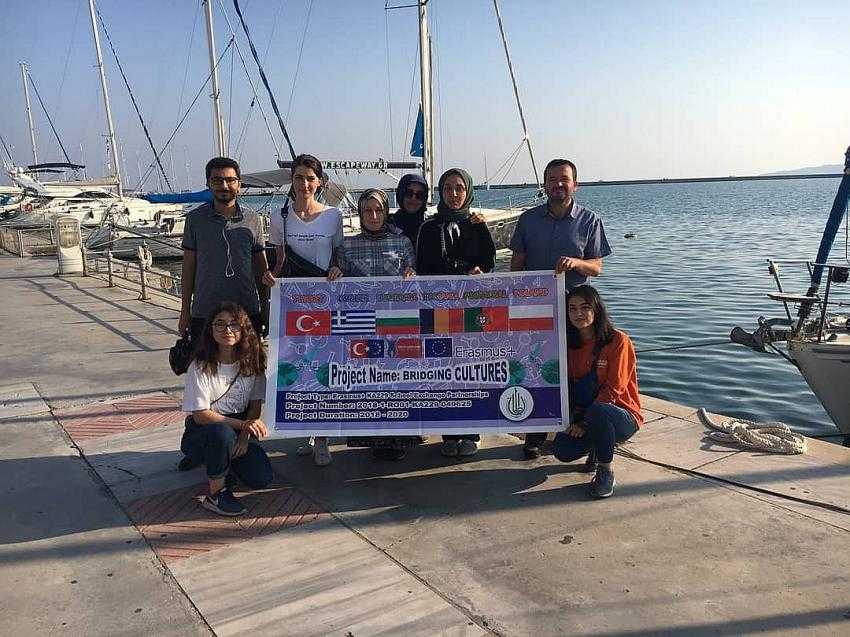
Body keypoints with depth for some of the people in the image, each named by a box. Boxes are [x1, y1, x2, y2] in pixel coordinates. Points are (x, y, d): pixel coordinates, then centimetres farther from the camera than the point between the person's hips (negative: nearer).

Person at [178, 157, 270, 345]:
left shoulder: (252, 219, 4)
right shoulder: (195, 218, 2)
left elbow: (261, 267, 10)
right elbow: (188, 267, 6)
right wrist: (185, 312, 5)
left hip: (247, 310, 1)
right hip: (204, 313, -1)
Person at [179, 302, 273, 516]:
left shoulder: (251, 361, -5)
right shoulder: (201, 367, -16)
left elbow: (256, 403, 1)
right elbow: (200, 415, -19)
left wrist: (245, 436, -14)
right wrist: (242, 424, -30)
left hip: (238, 433, 4)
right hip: (200, 432, -4)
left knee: (262, 479, -16)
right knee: (222, 433, -39)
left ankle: (214, 456, 13)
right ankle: (216, 494, -16)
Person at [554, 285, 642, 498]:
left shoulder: (618, 341, -13)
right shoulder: (570, 344, 4)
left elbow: (613, 389, -17)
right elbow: (569, 386, 3)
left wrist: (585, 422, -19)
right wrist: (574, 420, -13)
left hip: (623, 414, -5)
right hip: (583, 417, 5)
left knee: (598, 411, -38)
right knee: (563, 451, -21)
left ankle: (606, 473, -15)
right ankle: (596, 448, 15)